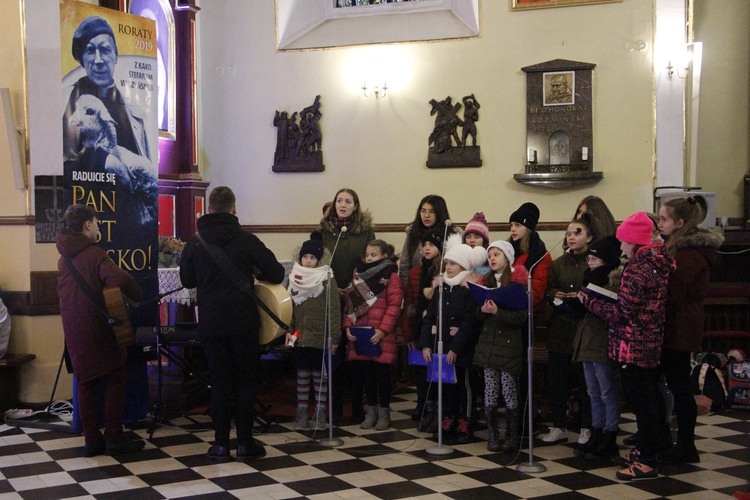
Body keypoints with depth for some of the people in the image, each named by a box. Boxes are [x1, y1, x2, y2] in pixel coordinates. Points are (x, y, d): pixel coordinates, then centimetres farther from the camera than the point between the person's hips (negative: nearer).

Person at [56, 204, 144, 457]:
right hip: (98, 329, -6)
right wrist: (136, 297, -13)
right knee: (115, 380, 4)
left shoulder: (63, 258, 9)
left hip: (74, 330, 7)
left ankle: (92, 440, 12)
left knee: (86, 383, 11)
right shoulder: (95, 254, -14)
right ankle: (114, 438, 3)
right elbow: (120, 279, -29)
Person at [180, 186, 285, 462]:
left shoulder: (195, 243, 0)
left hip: (210, 323, 2)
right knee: (245, 380, 8)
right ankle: (245, 442, 10)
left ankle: (221, 444, 10)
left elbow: (187, 280, 13)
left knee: (220, 381, 10)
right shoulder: (247, 240, -8)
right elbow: (276, 274, -5)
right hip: (243, 322, -2)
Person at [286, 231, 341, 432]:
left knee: (319, 375, 5)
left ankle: (320, 414, 13)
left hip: (320, 337, -3)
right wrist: (288, 330, 1)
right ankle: (301, 413, 17)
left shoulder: (327, 279, -7)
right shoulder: (294, 278, 6)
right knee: (302, 374, 10)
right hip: (299, 335, 4)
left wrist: (334, 336, -11)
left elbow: (334, 310, -8)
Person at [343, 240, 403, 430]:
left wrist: (383, 330, -17)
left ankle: (384, 413, 14)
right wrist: (348, 326, -1)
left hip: (381, 336, -5)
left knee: (382, 373, 3)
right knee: (366, 373, 11)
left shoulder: (391, 277, -5)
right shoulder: (359, 276, 12)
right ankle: (371, 411, 22)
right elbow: (349, 303, 11)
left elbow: (394, 306, -11)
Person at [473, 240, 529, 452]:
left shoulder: (518, 283, -4)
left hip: (509, 343, -5)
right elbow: (478, 314, 13)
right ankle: (492, 436, 13)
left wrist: (497, 312, -23)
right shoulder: (486, 281, 13)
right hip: (488, 342, 5)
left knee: (509, 391, -3)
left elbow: (521, 317, -11)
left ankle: (513, 436, 11)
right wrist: (482, 310, -9)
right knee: (490, 391, 5)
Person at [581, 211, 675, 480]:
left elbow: (622, 313, -20)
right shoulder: (658, 262, 8)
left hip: (633, 345, -10)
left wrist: (588, 301, -9)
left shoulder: (636, 268, -20)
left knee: (641, 401, -2)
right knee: (649, 398, 17)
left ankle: (647, 462, 5)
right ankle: (645, 450, 30)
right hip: (652, 343, 10)